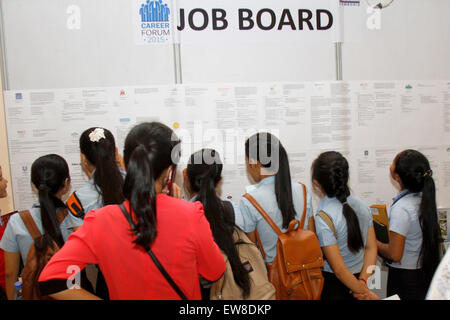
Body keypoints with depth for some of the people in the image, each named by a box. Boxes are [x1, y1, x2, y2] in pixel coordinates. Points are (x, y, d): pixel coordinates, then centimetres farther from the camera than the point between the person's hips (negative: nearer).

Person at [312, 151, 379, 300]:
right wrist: (363, 281, -5)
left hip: (333, 287, -5)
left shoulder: (323, 218, -25)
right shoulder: (362, 206, -5)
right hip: (359, 276, 6)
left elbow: (339, 269, -21)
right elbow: (371, 248, -1)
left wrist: (362, 291, -9)